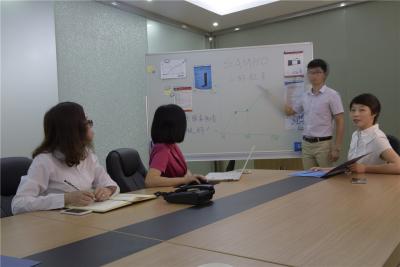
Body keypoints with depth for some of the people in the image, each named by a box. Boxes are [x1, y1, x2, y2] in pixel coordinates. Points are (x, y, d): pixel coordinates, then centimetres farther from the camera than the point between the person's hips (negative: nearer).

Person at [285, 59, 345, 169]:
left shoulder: (332, 95, -6)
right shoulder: (305, 96, 9)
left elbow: (340, 122, -8)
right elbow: (290, 111, 23)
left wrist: (337, 148, -13)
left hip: (323, 144, -5)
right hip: (306, 144, 5)